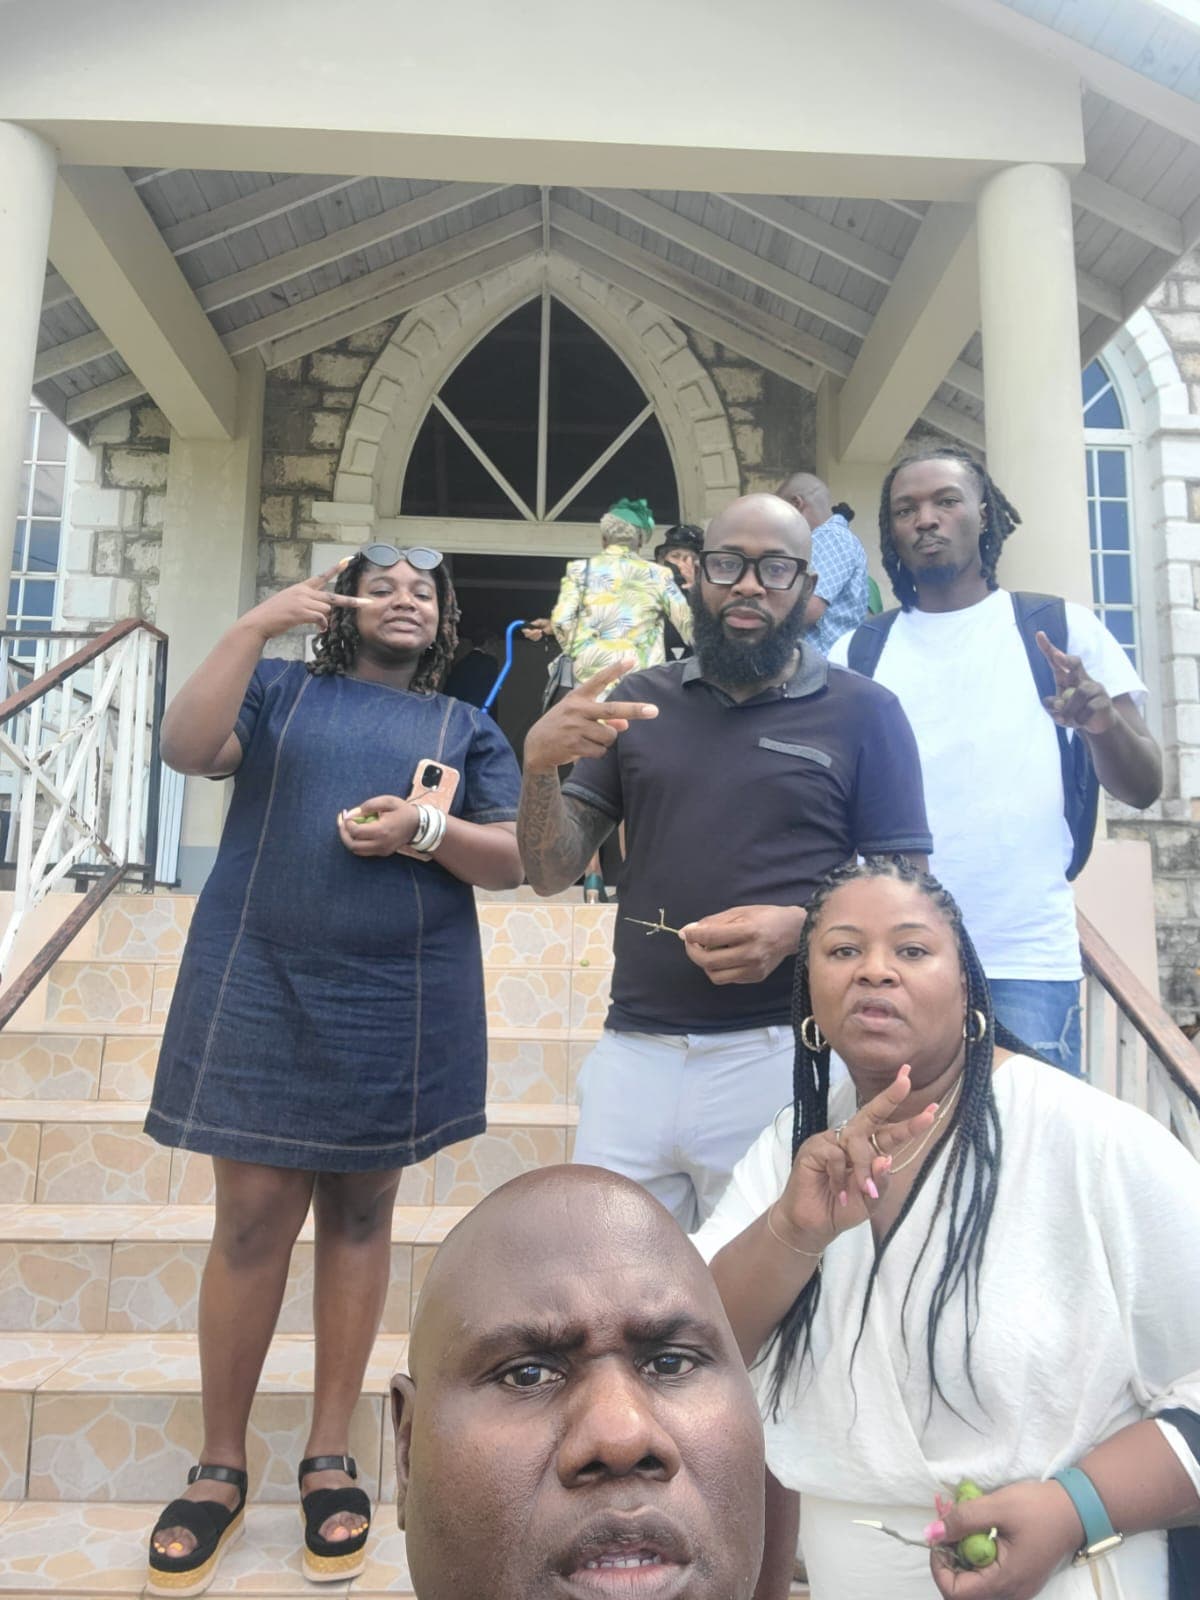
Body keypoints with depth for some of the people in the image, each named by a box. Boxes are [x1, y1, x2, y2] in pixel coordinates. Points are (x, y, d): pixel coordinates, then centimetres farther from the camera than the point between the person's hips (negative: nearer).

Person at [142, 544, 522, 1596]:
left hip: (396, 1006, 1)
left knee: (360, 1215, 11)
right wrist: (254, 627, -10)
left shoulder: (466, 729, 11)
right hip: (259, 989, -1)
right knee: (252, 1220, 2)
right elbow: (185, 748, -7)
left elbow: (516, 860, 3)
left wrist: (425, 830, -14)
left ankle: (330, 1457, 26)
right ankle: (220, 1468, 21)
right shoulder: (279, 688, 10)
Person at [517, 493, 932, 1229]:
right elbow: (553, 873, 6)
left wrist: (800, 926, -20)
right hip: (632, 1051, 3)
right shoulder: (641, 700, 10)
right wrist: (540, 763, -13)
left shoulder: (864, 712, 1)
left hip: (780, 1053, -2)